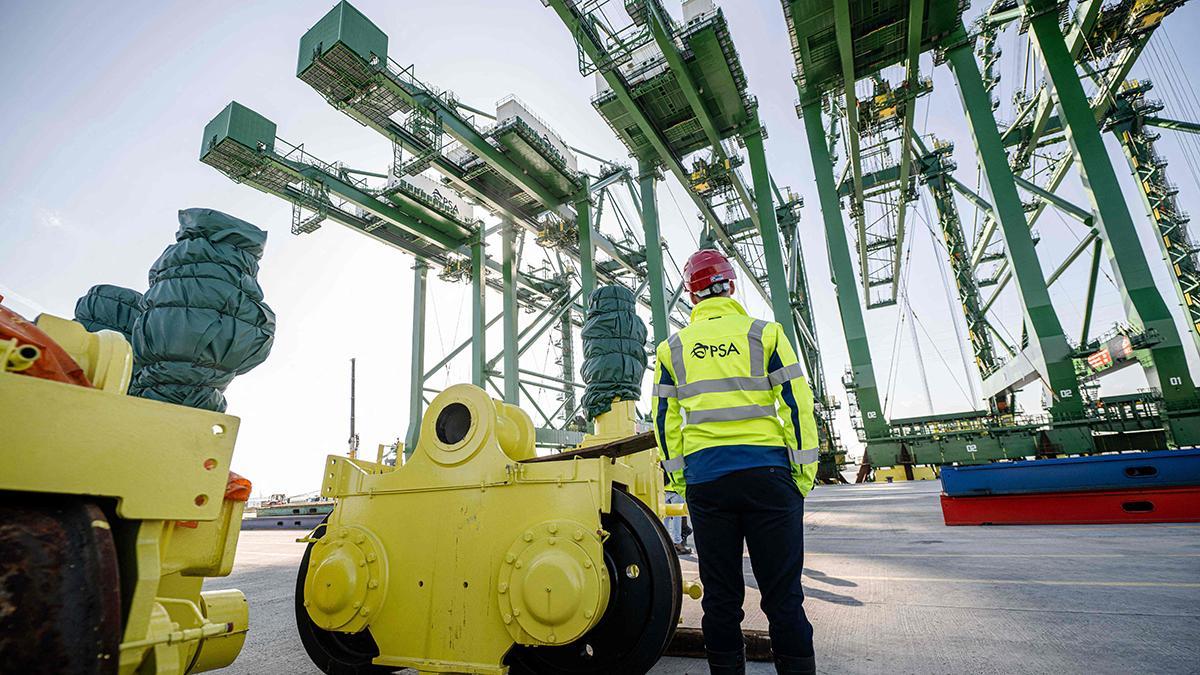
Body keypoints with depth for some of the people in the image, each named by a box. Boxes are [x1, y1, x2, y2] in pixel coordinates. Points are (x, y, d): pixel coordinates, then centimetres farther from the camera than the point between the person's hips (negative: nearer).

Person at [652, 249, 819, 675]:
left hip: (705, 477, 2)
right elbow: (797, 403, -1)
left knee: (720, 593, 11)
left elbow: (665, 418, 8)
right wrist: (804, 470, 5)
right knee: (782, 592, 7)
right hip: (766, 472, -1)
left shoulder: (673, 347, 8)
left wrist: (677, 476, 14)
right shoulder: (765, 333, 2)